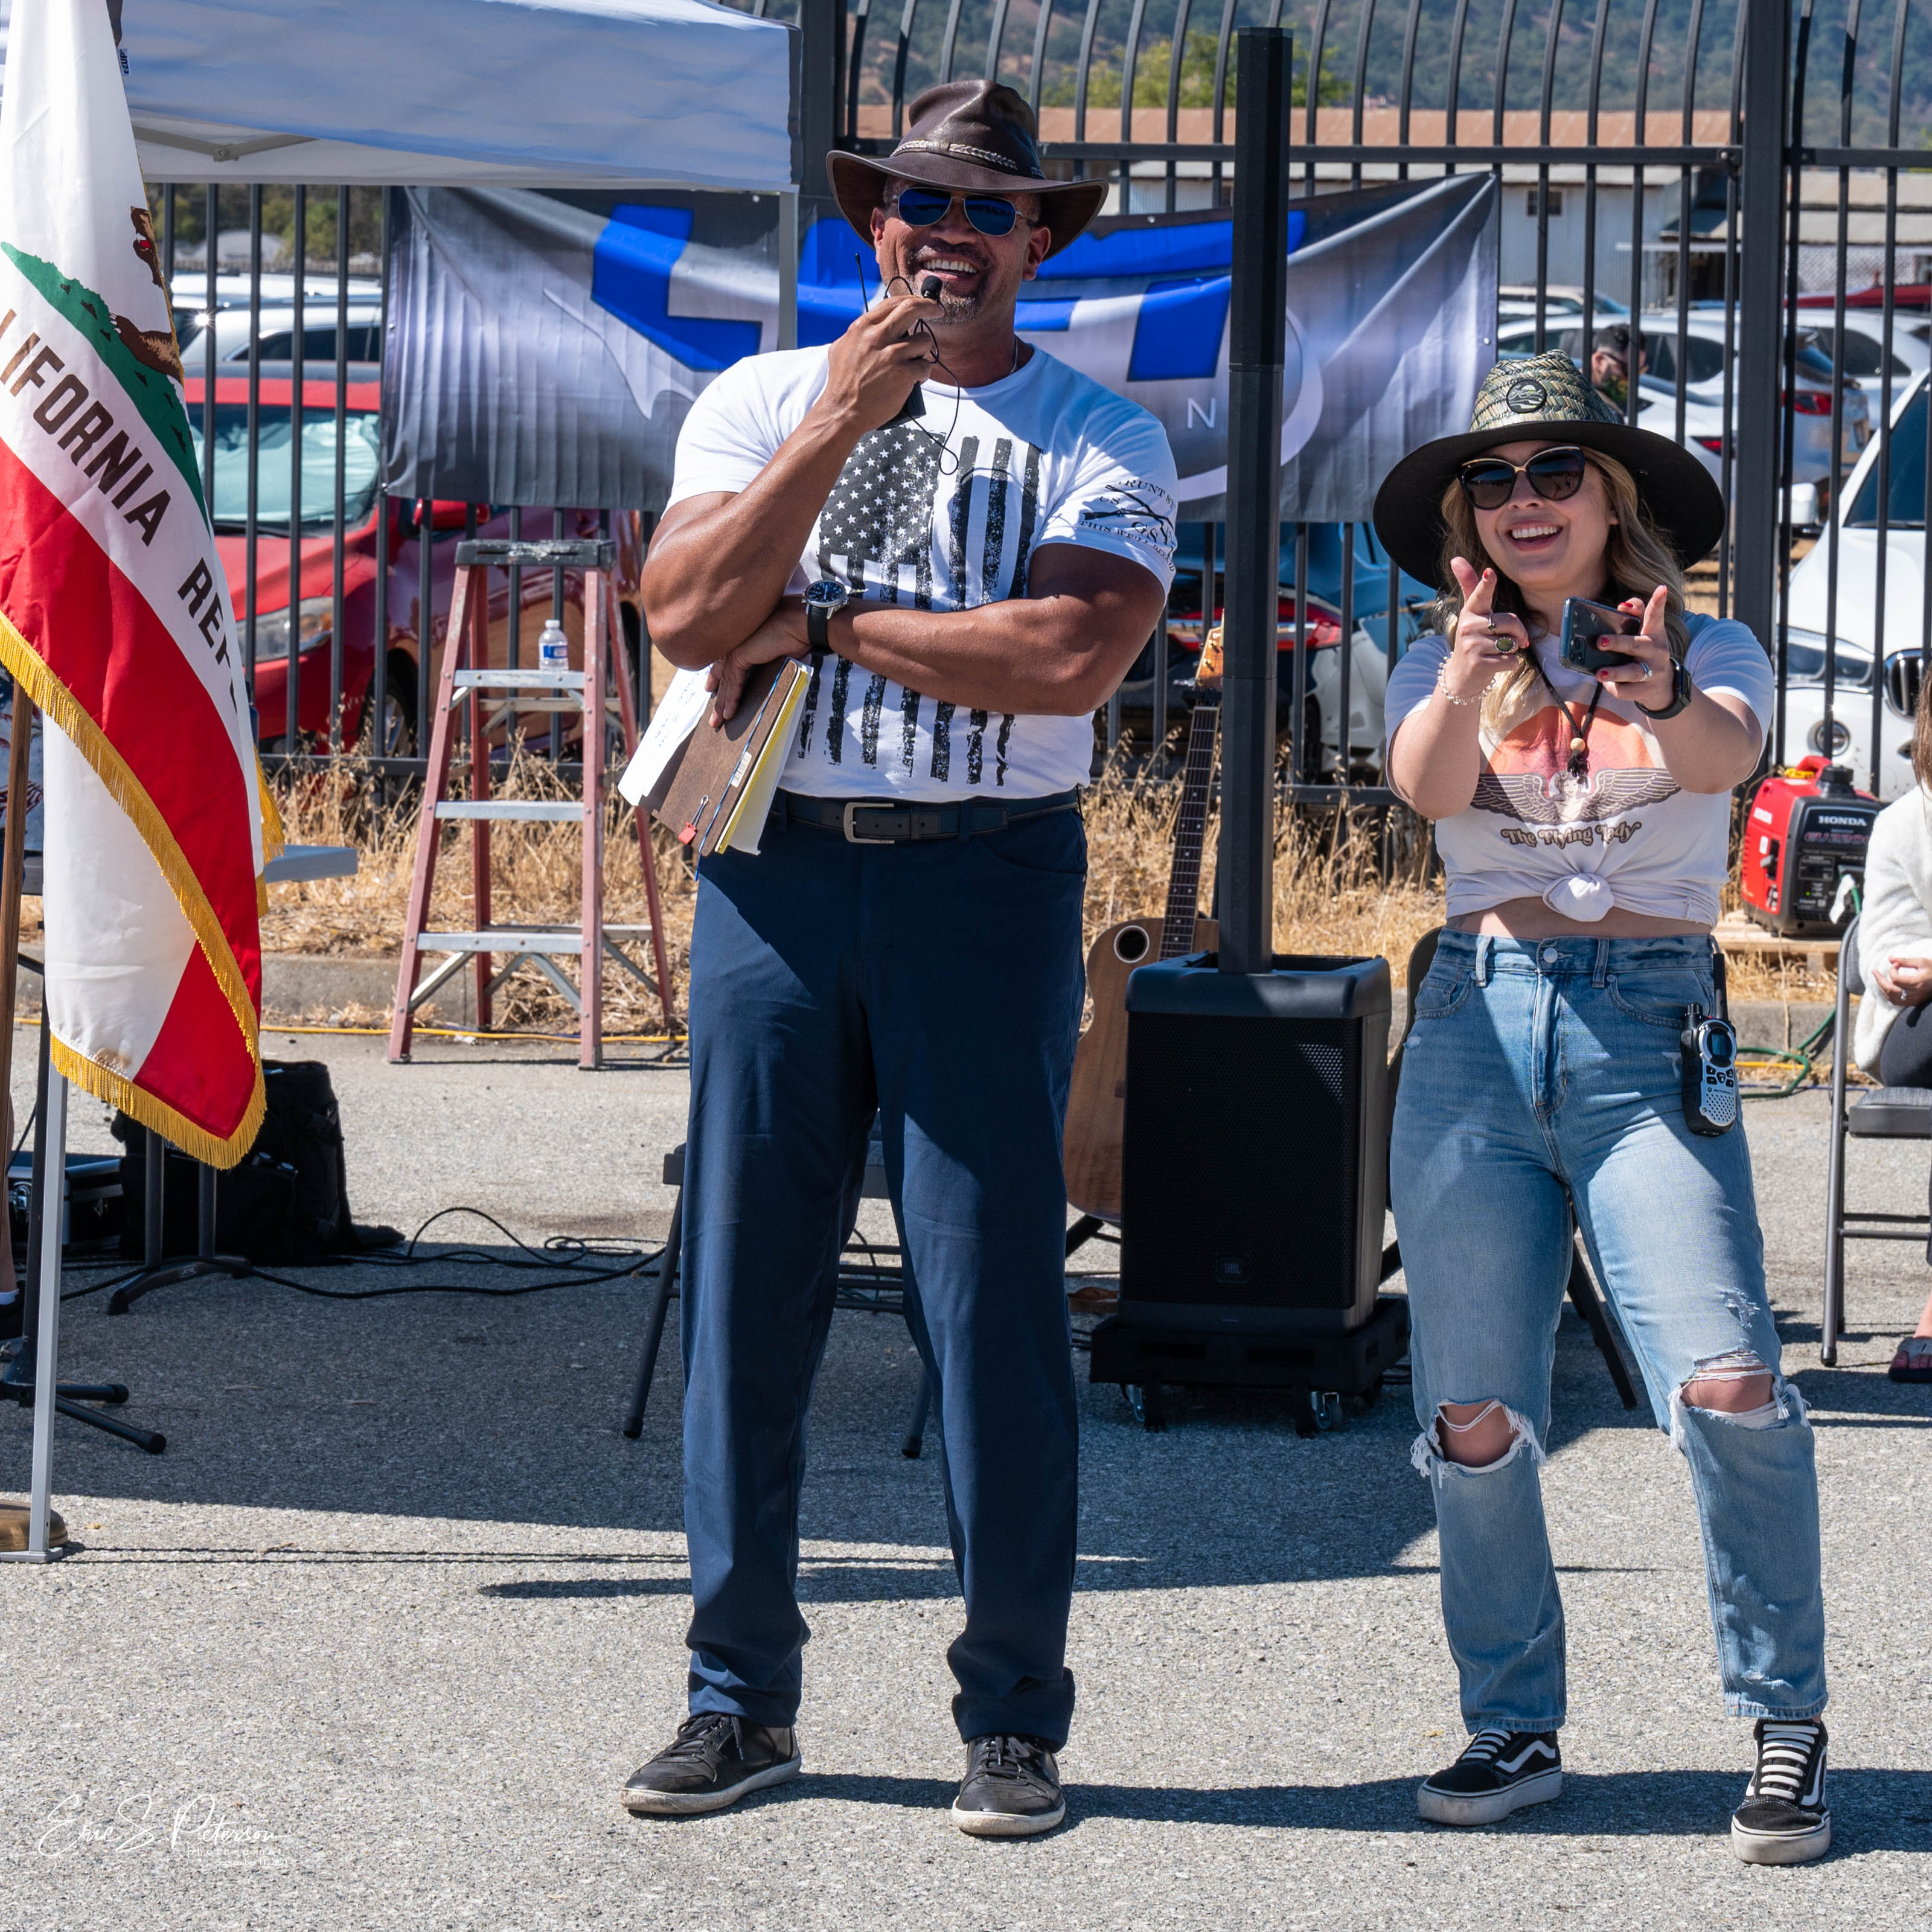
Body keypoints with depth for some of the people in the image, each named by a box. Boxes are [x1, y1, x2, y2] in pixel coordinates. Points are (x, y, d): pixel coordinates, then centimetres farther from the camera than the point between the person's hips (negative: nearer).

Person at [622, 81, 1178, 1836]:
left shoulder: (1102, 442, 5)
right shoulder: (761, 402, 12)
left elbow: (1073, 655, -13)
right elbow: (688, 611, -5)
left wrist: (825, 623, -7)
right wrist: (836, 428, -12)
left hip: (989, 881, -2)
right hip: (777, 875, 2)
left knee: (995, 1297, -2)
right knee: (747, 1286, 3)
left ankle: (1014, 1714, 6)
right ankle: (743, 1699, 12)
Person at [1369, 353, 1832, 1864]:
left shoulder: (1709, 654, 8)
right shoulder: (1444, 668, 12)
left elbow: (1727, 757, -16)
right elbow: (1427, 783, -11)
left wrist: (1667, 701, -39)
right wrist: (1468, 678, -33)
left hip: (1651, 1031, -2)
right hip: (1477, 1025, 2)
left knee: (1727, 1383, -18)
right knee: (1476, 1417, 0)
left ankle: (1785, 1723, -5)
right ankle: (1515, 1729, 15)